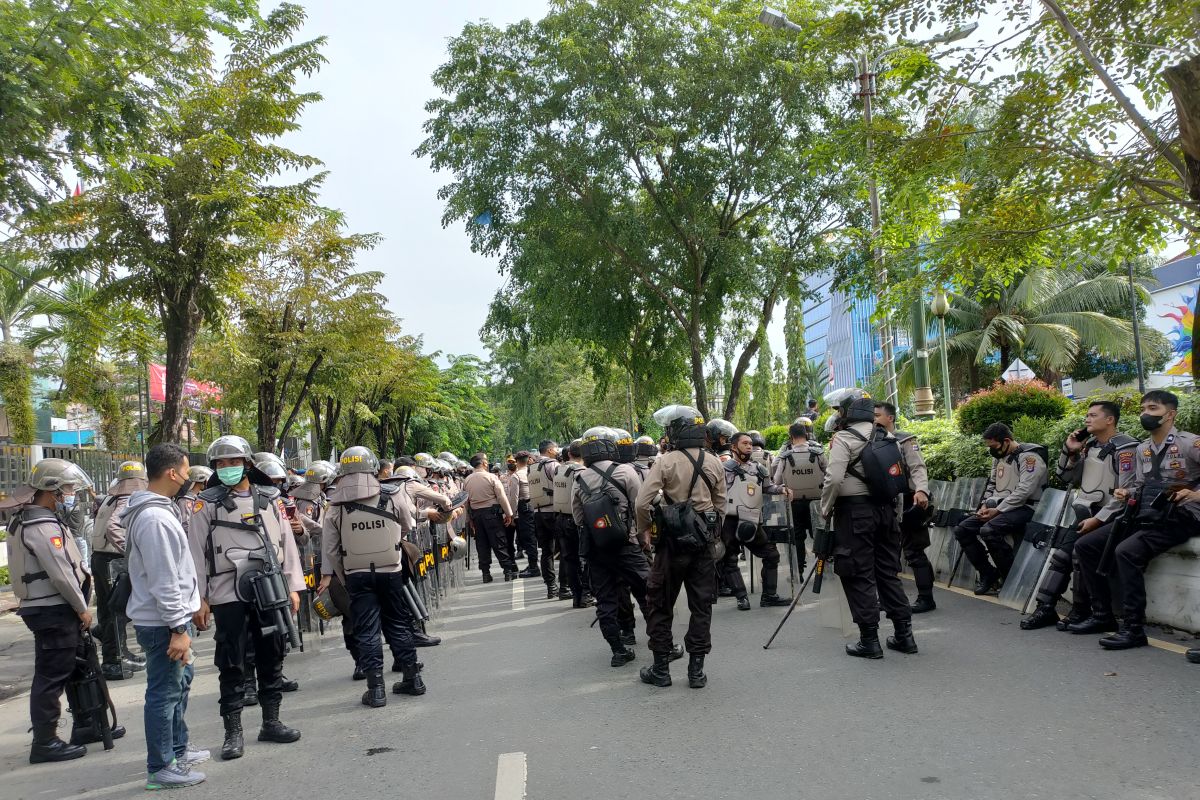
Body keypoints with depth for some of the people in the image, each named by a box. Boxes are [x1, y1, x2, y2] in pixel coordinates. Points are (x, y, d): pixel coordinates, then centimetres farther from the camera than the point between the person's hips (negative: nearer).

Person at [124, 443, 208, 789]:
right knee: (164, 692, -1)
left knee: (180, 682, 21)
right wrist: (178, 627, -21)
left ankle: (178, 748, 35)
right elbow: (163, 581, -24)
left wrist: (183, 616, 21)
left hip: (170, 617, 11)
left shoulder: (157, 510, 11)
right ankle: (160, 768, 10)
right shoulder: (155, 518, -22)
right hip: (163, 622, -11)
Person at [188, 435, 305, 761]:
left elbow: (287, 543, 10)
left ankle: (271, 722, 24)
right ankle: (233, 732, 11)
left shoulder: (269, 499, 8)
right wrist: (198, 599, -6)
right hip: (228, 595, -3)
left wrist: (293, 587, 7)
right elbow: (196, 553, -1)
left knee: (272, 659, 11)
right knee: (232, 665, 2)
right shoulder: (207, 503, 0)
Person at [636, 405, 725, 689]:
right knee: (701, 606, 10)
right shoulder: (714, 462, 2)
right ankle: (696, 670, 12)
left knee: (660, 604, 10)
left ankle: (661, 668, 14)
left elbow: (642, 503, -16)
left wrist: (643, 530, 0)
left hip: (672, 541, -3)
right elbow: (720, 504, 9)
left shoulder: (666, 461, -11)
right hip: (704, 542, 4)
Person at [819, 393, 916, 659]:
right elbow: (900, 475, 14)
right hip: (886, 509, 7)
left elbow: (834, 479, -19)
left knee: (859, 576, -1)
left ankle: (869, 640, 1)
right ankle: (904, 634, 16)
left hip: (855, 511, -7)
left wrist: (826, 509, -5)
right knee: (889, 572, 14)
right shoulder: (887, 437, 11)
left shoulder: (844, 439, -10)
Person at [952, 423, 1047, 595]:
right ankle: (988, 574, 4)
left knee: (988, 530, -32)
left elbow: (1024, 491, -21)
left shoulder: (1029, 456, -14)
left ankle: (1011, 579, -15)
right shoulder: (998, 457, 14)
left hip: (1023, 508, -9)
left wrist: (998, 510, -20)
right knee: (962, 530, -5)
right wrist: (985, 505, 4)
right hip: (998, 507, 9)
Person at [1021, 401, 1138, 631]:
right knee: (1062, 552, -6)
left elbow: (1126, 492, -18)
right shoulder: (1088, 446, 13)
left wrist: (1098, 519, -20)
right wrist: (1070, 452, 3)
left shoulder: (1124, 448, -11)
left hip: (1109, 516, -7)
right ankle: (1046, 608, -4)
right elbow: (1067, 479, 18)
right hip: (1085, 513, 7)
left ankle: (1081, 611, -8)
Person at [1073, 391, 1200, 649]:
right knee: (1085, 545, -3)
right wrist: (1127, 494, 2)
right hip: (1143, 517, 8)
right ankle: (1102, 614, 3)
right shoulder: (1142, 449, 15)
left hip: (1177, 519, -8)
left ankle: (1134, 628, -24)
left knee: (1126, 552, -32)